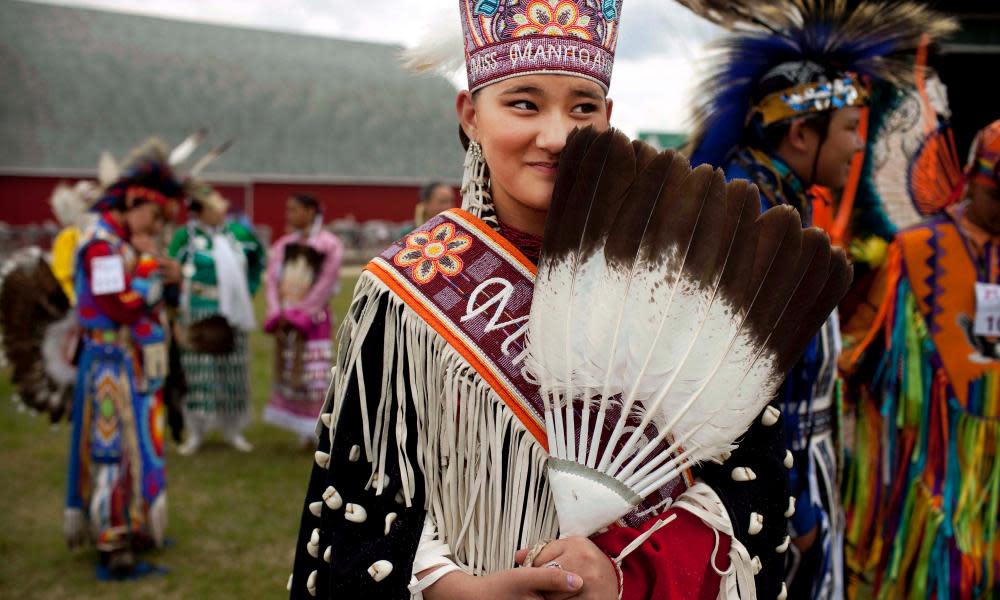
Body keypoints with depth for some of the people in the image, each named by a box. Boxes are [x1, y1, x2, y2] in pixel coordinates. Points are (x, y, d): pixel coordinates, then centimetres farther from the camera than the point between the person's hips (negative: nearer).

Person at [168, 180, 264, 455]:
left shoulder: (240, 233, 4)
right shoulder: (185, 236, -8)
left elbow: (258, 259, 23)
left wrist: (250, 288, 13)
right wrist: (177, 320, -10)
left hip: (233, 315, 4)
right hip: (199, 315, -4)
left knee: (233, 372, 9)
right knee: (198, 372, -2)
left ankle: (233, 428, 21)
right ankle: (195, 432, 10)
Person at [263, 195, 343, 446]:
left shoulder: (330, 245, -4)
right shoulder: (283, 245, 11)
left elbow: (325, 285, -10)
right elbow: (273, 280, 5)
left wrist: (299, 316, -12)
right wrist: (277, 315, -9)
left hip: (314, 319, -6)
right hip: (286, 319, 6)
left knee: (315, 375, -10)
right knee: (286, 373, 7)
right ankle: (306, 433, 17)